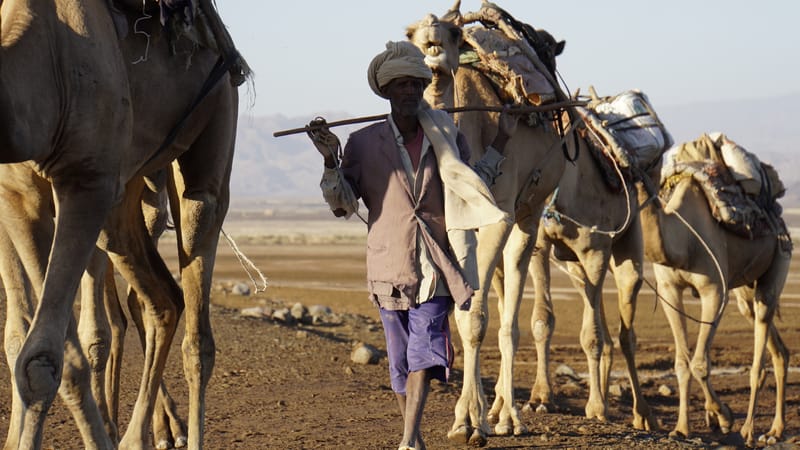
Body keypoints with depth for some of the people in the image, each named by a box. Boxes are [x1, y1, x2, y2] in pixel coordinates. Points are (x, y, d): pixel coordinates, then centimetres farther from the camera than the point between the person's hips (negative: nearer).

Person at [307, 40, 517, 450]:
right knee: (400, 357, 8)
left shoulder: (447, 139, 8)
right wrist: (331, 160, -12)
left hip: (435, 265, 0)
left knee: (425, 350, -16)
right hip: (389, 267, 1)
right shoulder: (363, 143, 4)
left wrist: (500, 142, 14)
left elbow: (474, 188, 20)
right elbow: (341, 204, 3)